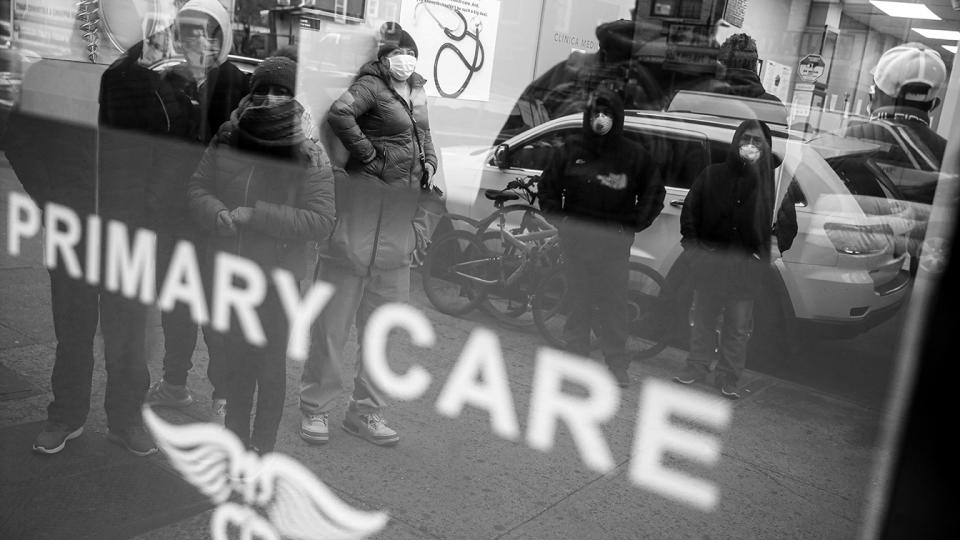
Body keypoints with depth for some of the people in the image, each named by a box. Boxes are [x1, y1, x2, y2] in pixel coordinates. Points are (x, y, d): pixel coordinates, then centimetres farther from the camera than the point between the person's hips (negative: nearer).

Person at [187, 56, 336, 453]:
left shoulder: (310, 157, -10)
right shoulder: (227, 139, 2)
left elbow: (322, 221, -15)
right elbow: (197, 187, 7)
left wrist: (257, 216, -21)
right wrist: (217, 214, -16)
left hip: (278, 275, -4)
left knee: (270, 364, 5)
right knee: (234, 357, 18)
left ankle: (264, 447, 20)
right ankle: (235, 435, 36)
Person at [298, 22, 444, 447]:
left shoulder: (417, 92, 17)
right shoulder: (371, 85, -7)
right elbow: (339, 114, -26)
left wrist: (428, 162, 14)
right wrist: (369, 156, -18)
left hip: (401, 218, 8)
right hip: (364, 209, -7)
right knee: (335, 318, 0)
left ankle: (366, 411, 23)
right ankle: (315, 407, 12)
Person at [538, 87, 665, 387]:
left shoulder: (634, 155, 2)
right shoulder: (571, 150, 6)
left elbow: (654, 193, 10)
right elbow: (547, 187, 16)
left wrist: (632, 226, 1)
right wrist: (560, 220, 5)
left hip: (615, 242, -1)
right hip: (575, 239, 2)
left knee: (614, 303, -2)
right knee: (578, 299, 7)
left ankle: (617, 362, 6)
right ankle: (576, 353, 18)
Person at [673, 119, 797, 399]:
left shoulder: (773, 181, 0)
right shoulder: (713, 174, 5)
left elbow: (788, 224, 5)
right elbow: (689, 212, 8)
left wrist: (767, 253, -2)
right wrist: (693, 248, 1)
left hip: (747, 268, -1)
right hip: (709, 263, 2)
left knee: (738, 327, 5)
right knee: (702, 318, 10)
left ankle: (729, 378, 17)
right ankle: (696, 367, 24)